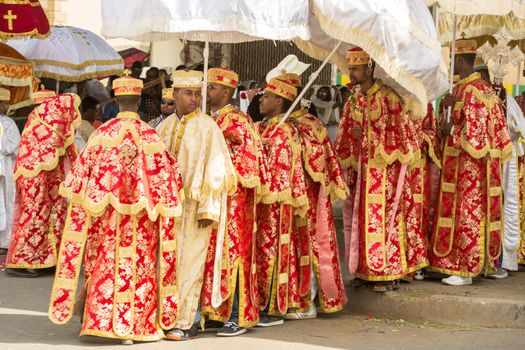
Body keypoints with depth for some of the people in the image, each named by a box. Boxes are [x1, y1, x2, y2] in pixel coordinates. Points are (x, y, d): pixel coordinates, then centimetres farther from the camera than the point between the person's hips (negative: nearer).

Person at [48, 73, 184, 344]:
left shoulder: (103, 133, -5)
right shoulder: (148, 135, -8)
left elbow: (82, 172, 0)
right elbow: (163, 178, -4)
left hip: (106, 216, 1)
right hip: (140, 219, -1)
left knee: (105, 265, 12)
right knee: (138, 267, 7)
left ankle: (100, 320, 17)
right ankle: (135, 325, 11)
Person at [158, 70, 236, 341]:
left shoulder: (207, 127, -7)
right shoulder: (165, 126, 9)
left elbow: (214, 170, -10)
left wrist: (207, 209, -14)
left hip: (194, 206, -5)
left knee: (190, 263, -2)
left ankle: (185, 323, 3)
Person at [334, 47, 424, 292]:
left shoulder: (388, 98, -12)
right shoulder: (354, 100, 10)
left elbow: (397, 134, -14)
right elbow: (346, 138, 15)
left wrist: (368, 137, -18)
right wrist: (349, 168, 10)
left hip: (385, 170, -7)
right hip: (362, 170, 7)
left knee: (383, 219, -4)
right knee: (362, 218, 8)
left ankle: (389, 274, 3)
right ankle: (367, 269, 17)